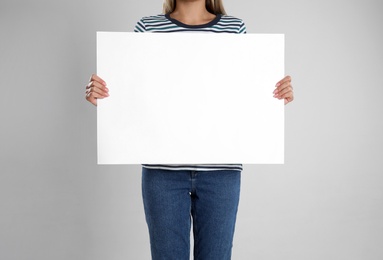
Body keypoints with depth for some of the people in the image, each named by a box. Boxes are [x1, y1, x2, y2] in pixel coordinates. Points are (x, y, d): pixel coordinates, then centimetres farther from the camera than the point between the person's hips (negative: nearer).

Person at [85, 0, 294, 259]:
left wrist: (279, 95, -8)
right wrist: (100, 96, -13)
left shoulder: (235, 28, 7)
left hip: (221, 168, 1)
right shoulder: (148, 28, 5)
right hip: (164, 168, 0)